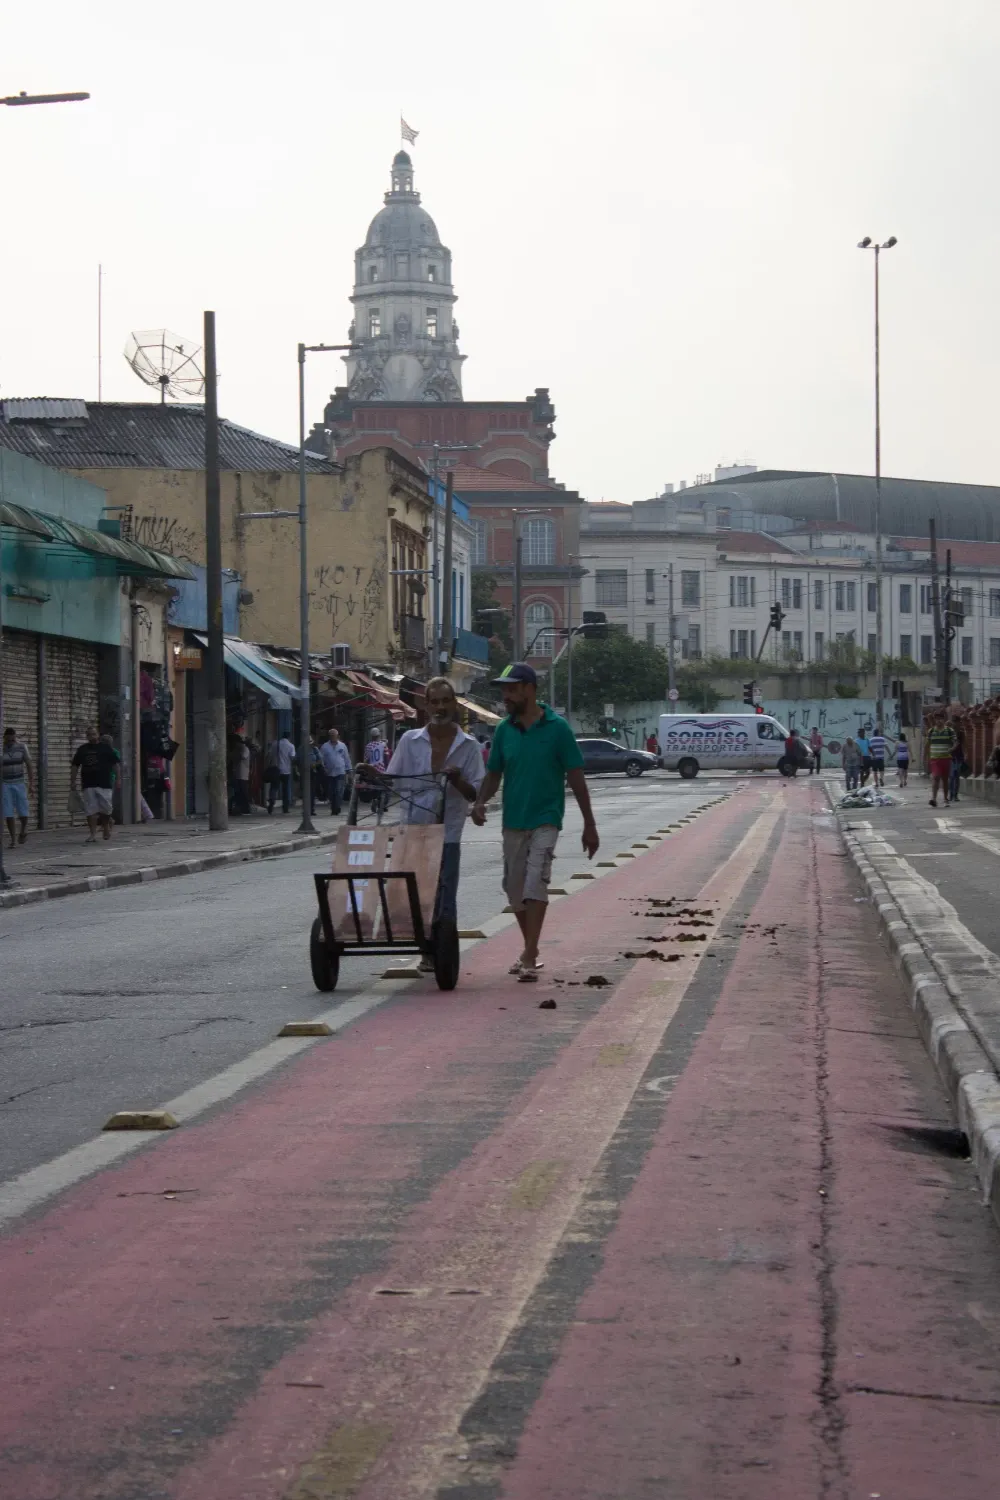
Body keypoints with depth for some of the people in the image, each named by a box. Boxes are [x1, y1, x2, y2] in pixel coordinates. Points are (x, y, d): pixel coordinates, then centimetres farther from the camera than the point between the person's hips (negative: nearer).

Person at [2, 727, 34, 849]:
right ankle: (12, 839, 1)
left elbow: (29, 766, 2)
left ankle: (23, 830, 24)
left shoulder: (21, 747, -1)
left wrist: (31, 784, -4)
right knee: (8, 813, -6)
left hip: (20, 783, 1)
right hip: (5, 784, -1)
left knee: (23, 812, -4)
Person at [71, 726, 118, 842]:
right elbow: (75, 766, 14)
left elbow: (115, 764, 4)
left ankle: (105, 826, 28)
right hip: (88, 785, 2)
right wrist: (73, 781, 7)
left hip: (105, 784, -2)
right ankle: (93, 834, -1)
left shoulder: (106, 747, 5)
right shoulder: (82, 749, 12)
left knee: (106, 808, 0)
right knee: (90, 810, -4)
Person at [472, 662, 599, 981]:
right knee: (515, 889, 11)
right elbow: (494, 773, 12)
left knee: (535, 884, -18)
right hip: (513, 821, 5)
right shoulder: (504, 730, 5)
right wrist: (480, 802, -9)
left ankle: (529, 958, -21)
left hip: (545, 819, -5)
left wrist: (589, 825, -3)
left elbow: (576, 776, -3)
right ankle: (530, 949, 28)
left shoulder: (557, 728, -7)